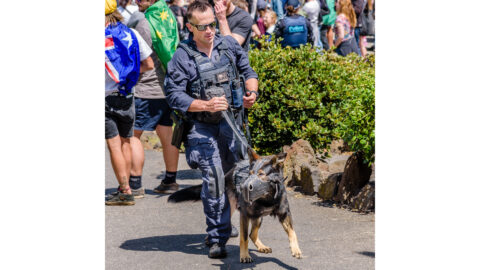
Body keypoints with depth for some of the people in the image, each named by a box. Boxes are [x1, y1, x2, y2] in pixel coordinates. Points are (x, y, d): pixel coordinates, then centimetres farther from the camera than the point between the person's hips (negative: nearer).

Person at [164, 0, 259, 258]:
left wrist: (251, 91, -3)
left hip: (232, 121, 5)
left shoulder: (229, 44, 3)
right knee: (214, 179, -14)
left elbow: (247, 71, 17)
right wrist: (207, 105, -20)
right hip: (202, 127, -5)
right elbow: (174, 96, -11)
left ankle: (223, 226, 33)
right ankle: (217, 239, -6)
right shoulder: (182, 56, -10)